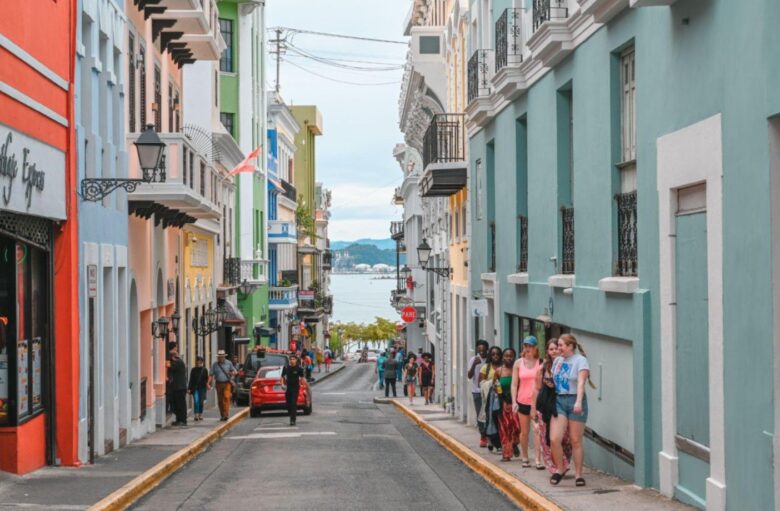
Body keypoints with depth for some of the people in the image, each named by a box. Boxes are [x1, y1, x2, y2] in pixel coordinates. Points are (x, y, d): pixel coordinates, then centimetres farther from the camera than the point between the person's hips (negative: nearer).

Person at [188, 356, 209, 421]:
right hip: (195, 388, 0)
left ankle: (200, 415, 16)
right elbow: (191, 380, 6)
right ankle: (196, 415, -12)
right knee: (196, 401, -12)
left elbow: (206, 379, 7)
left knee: (201, 402, 5)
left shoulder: (204, 370, 3)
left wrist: (207, 385, -5)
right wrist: (189, 388, 2)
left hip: (202, 388, 0)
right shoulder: (193, 370, 5)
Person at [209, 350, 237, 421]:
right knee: (220, 400, 5)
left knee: (226, 397, -19)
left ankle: (226, 414, -23)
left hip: (227, 383, -2)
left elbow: (235, 372, 9)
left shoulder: (229, 363, 5)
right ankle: (222, 415, 17)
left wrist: (232, 373, -15)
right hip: (219, 384, 2)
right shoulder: (215, 365, 6)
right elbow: (211, 375, 5)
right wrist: (209, 383, -8)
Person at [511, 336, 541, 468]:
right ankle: (524, 458, 24)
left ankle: (538, 459, -10)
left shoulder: (540, 363, -3)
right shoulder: (519, 363, 4)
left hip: (536, 401, -2)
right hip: (523, 401, 2)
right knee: (524, 432, 11)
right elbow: (514, 384, 4)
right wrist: (514, 401, -6)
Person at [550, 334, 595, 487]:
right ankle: (560, 468, 12)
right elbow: (553, 380, 23)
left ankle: (578, 474, 10)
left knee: (576, 441, 0)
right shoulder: (558, 360, 14)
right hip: (559, 401, 5)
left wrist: (578, 402, -31)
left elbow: (581, 382, -20)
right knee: (554, 439, -8)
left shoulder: (580, 360, -7)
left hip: (574, 401, -5)